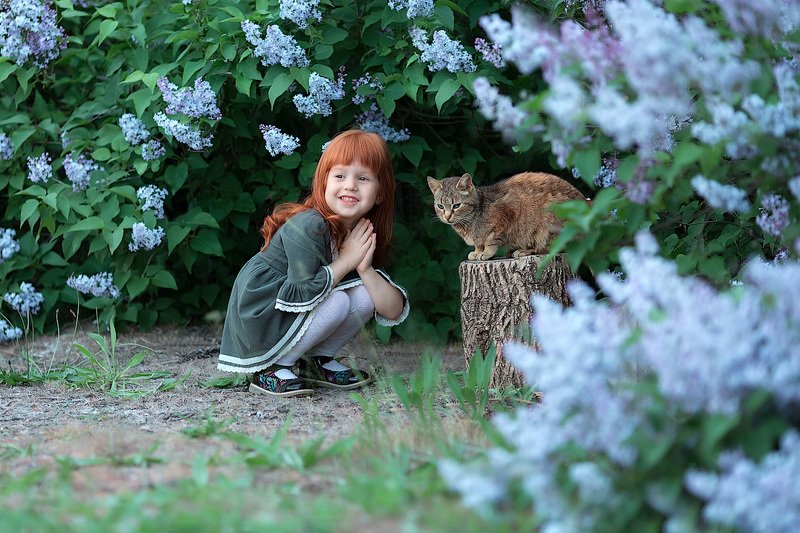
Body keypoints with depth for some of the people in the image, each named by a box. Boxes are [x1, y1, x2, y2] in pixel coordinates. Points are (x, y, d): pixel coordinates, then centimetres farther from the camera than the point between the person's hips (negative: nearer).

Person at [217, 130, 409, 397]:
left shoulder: (362, 239, 0)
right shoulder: (307, 227, -22)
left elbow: (394, 312, -5)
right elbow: (302, 293, -30)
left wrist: (365, 269, -19)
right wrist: (347, 260, -21)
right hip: (257, 320, -7)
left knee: (364, 294, -9)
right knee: (337, 302, -25)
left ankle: (319, 361, 6)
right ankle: (271, 369, -12)